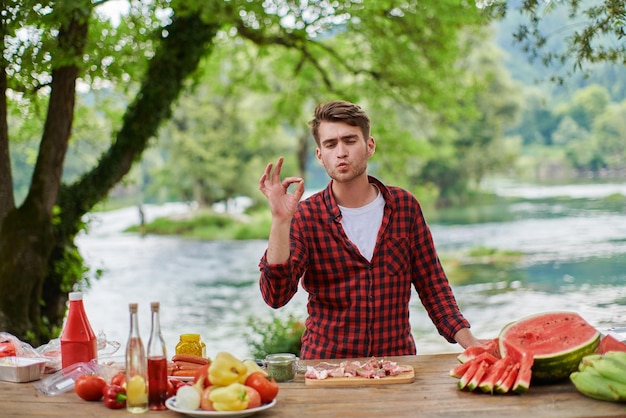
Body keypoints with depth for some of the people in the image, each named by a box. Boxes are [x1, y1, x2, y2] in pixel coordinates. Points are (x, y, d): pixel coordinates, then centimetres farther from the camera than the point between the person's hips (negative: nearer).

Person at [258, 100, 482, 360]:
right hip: (326, 361, -2)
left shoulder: (405, 206, 3)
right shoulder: (305, 217, -3)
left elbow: (432, 285, 9)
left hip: (397, 358, 2)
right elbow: (276, 296, -14)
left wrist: (468, 341, -3)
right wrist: (280, 221, -22)